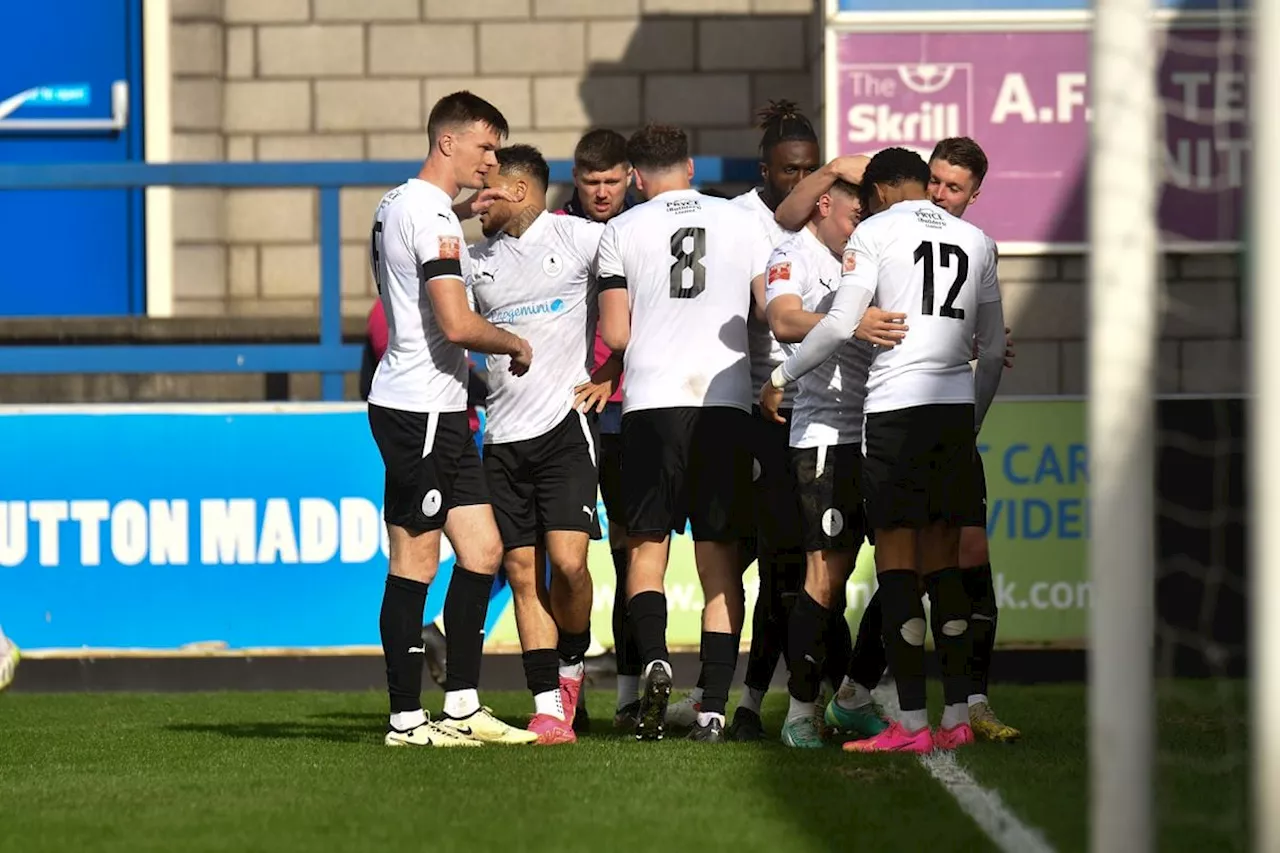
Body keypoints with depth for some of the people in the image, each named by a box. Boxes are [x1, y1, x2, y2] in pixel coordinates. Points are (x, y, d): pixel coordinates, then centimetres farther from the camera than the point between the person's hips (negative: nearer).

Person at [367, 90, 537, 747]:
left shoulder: (395, 205, 18)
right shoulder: (430, 213, -15)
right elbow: (457, 324, -21)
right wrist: (515, 344, -5)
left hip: (435, 409, 10)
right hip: (420, 409, -10)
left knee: (482, 550, 8)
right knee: (415, 563, -5)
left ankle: (462, 708, 9)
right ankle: (406, 719, -1)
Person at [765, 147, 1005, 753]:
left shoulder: (876, 232, 0)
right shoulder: (975, 241, 16)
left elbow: (840, 324, -6)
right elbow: (993, 348, 20)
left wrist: (781, 377, 8)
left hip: (895, 406, -5)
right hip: (956, 406, 5)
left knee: (897, 562, -4)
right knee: (944, 561, 10)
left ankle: (912, 722, -8)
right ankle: (958, 717, 6)